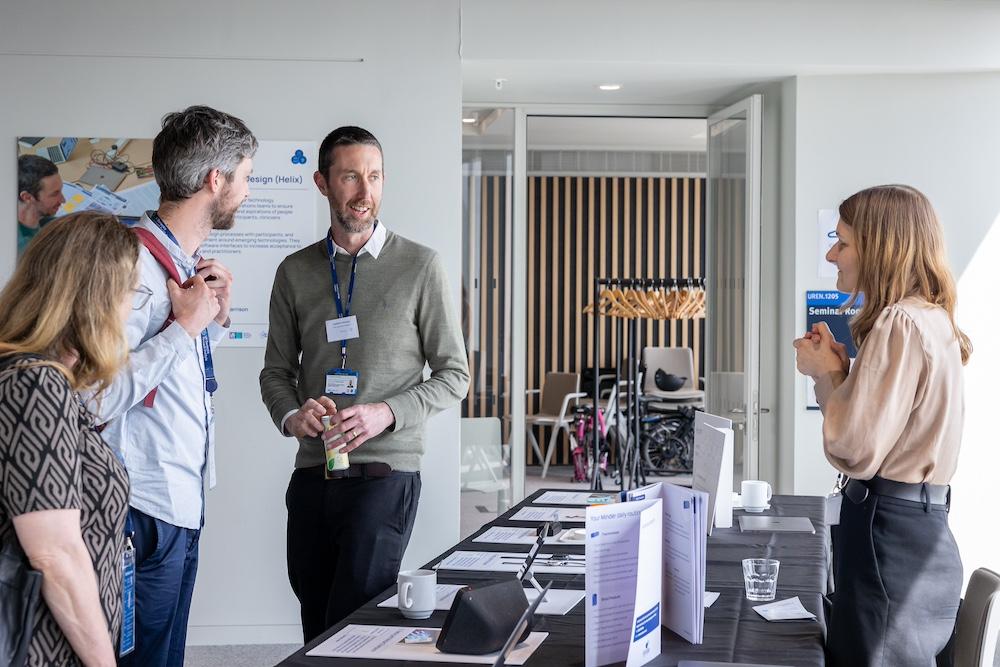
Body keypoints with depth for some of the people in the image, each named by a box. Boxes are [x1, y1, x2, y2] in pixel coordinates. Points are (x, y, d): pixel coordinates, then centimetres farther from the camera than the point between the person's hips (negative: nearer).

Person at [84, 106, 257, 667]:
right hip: (148, 510, -9)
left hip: (183, 498, 9)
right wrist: (185, 325, -20)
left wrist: (216, 317, 5)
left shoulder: (189, 262, 10)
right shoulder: (137, 264, -19)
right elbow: (99, 399, -28)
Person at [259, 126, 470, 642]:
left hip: (385, 473, -3)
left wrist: (387, 413, -14)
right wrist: (290, 415, -7)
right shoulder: (295, 272, 9)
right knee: (315, 629, 11)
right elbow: (276, 370, 14)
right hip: (312, 473, 4)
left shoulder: (419, 266, -1)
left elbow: (454, 374, 0)